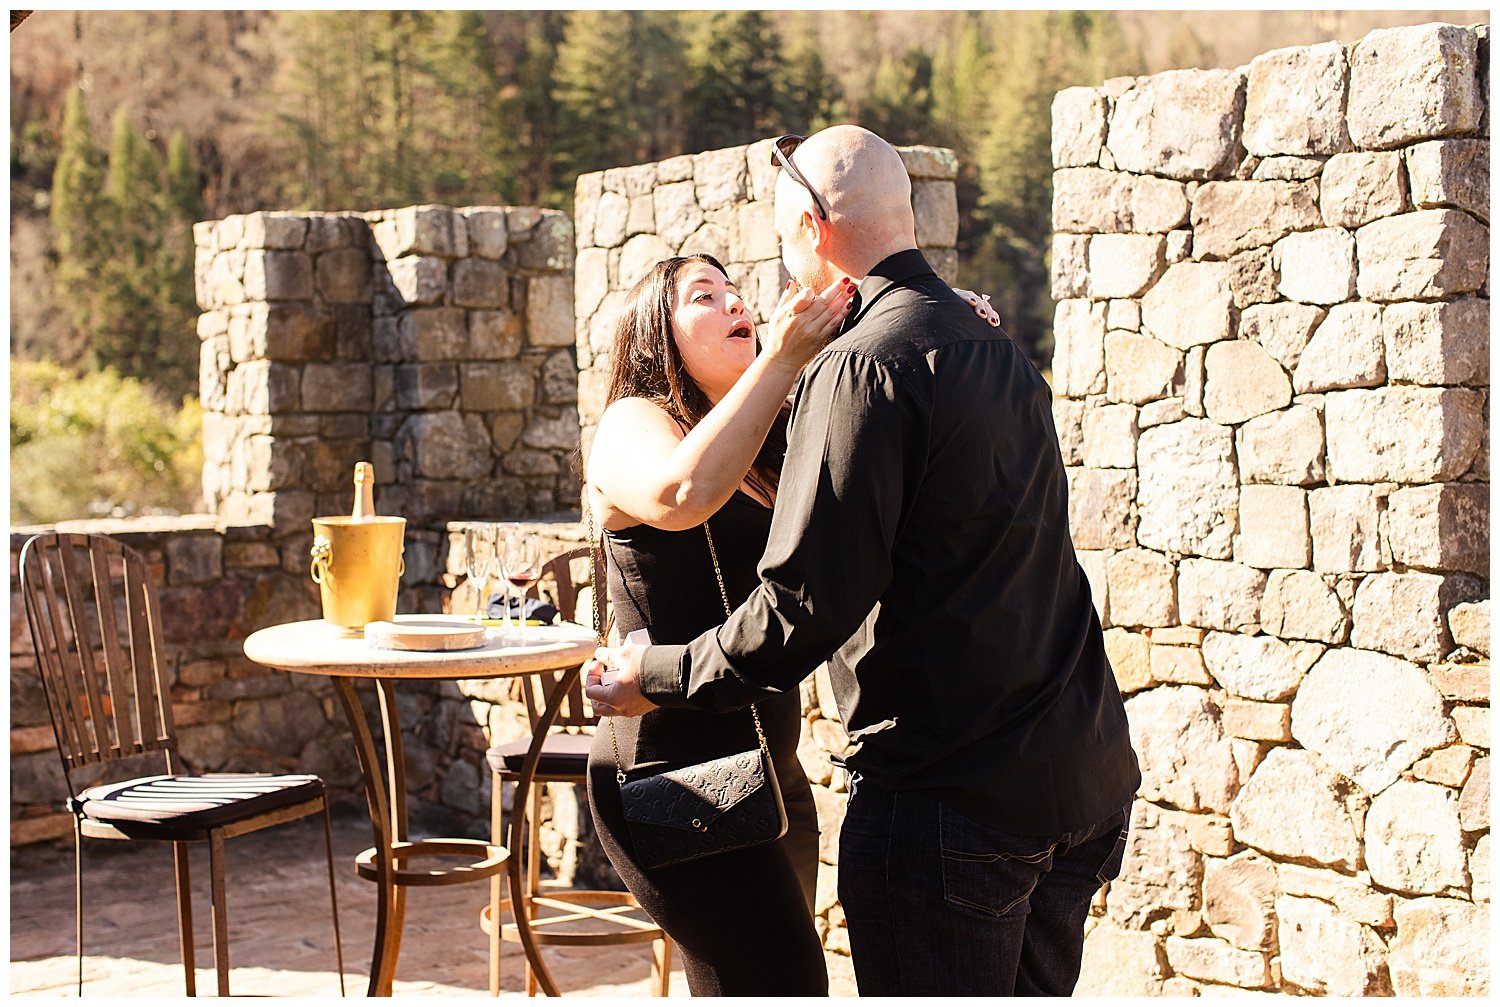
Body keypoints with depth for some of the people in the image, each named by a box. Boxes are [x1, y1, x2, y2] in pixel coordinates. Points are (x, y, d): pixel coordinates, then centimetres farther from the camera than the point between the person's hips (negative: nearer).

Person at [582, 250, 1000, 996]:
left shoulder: (773, 446, 15)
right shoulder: (633, 424, -6)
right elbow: (681, 494, -29)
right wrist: (781, 357, -28)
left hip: (769, 773, 8)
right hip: (678, 773, -8)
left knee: (738, 985, 13)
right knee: (785, 982, -15)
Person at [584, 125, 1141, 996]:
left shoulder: (864, 367, -14)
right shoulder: (999, 354, 13)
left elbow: (809, 604, -18)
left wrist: (661, 677, -4)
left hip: (954, 800, -8)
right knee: (1031, 988, 18)